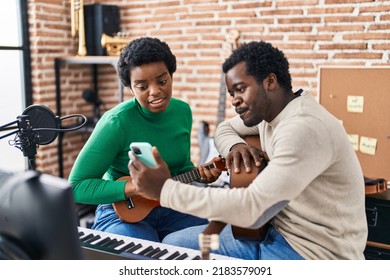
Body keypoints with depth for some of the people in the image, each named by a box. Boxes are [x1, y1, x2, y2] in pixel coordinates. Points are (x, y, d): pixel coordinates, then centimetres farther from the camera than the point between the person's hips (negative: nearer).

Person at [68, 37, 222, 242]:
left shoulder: (182, 111, -2)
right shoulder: (117, 122, -21)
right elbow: (76, 185, -20)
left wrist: (198, 173, -10)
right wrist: (136, 187, -30)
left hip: (169, 207, 5)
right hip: (123, 211, -5)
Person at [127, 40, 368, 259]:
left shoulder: (305, 128, -25)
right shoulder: (267, 110, 3)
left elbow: (253, 208, -31)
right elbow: (226, 128, 19)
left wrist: (165, 189, -26)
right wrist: (236, 146, -6)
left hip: (312, 252, -8)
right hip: (271, 230, 8)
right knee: (173, 244, 5)